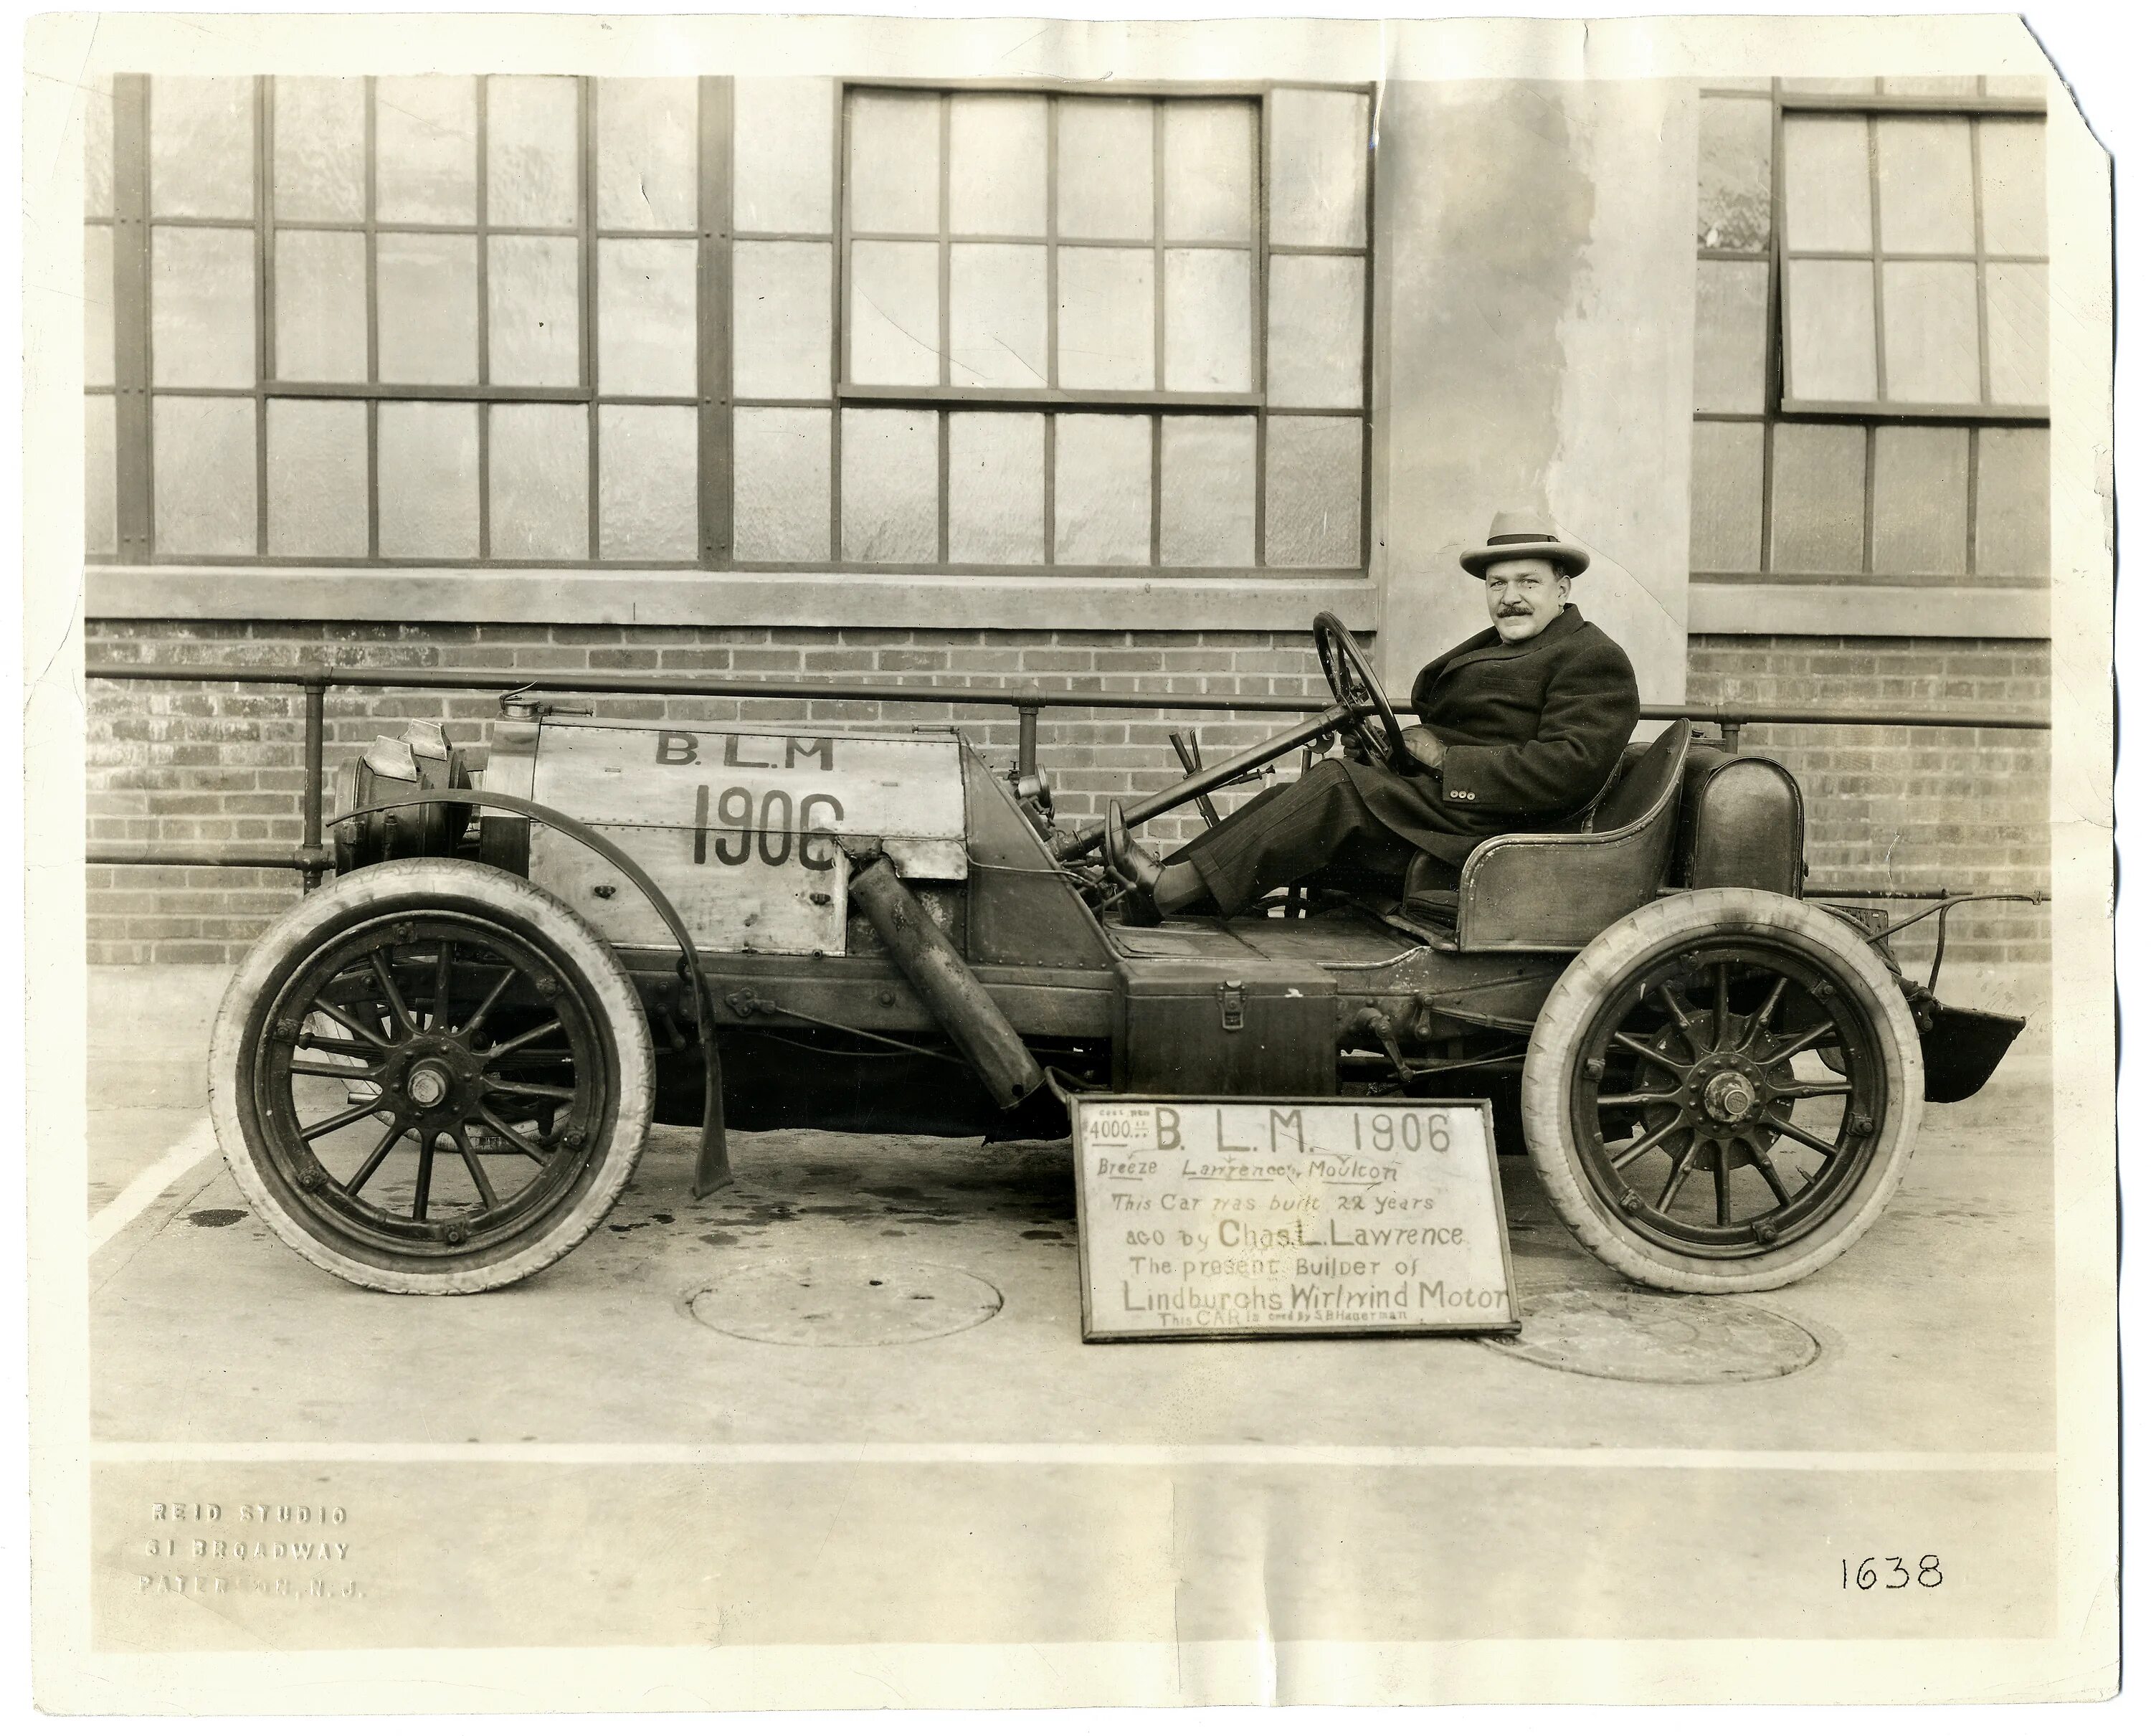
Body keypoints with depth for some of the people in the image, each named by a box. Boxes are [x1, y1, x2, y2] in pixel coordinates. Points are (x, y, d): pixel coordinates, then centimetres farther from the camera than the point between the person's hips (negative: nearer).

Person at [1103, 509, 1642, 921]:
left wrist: (1446, 760, -17)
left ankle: (1168, 889, -28)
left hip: (1495, 836, -9)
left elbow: (1569, 768, -18)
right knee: (1292, 800, -9)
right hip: (1439, 807, 9)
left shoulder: (1595, 661, -3)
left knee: (1337, 785, -25)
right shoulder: (1492, 647, 26)